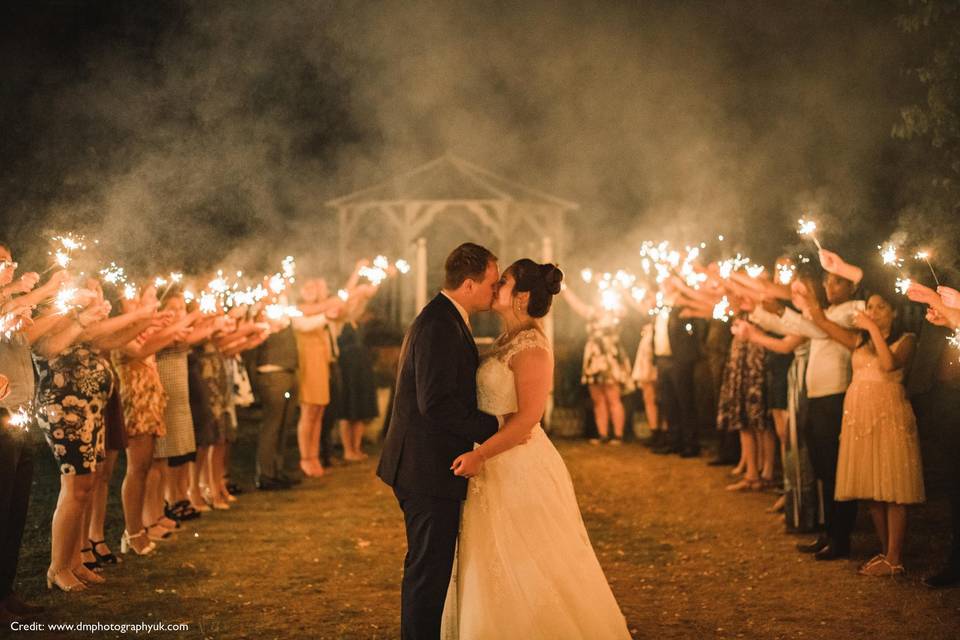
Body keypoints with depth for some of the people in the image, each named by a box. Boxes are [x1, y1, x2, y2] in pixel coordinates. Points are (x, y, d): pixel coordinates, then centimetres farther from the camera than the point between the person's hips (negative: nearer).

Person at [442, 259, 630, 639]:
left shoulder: (531, 347, -18)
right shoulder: (507, 342, 10)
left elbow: (527, 417, -23)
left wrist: (480, 455, -22)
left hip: (520, 467, -9)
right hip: (499, 465, 9)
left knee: (527, 571, 2)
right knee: (501, 571, 16)